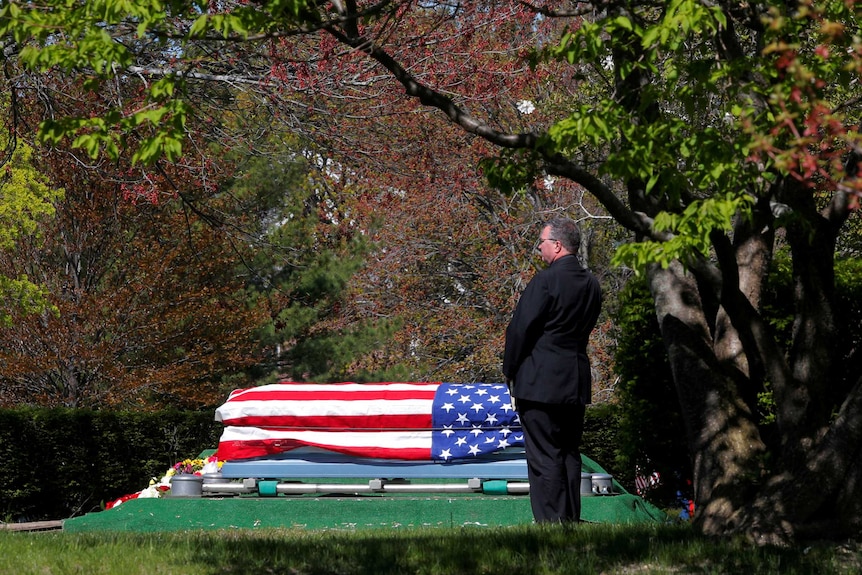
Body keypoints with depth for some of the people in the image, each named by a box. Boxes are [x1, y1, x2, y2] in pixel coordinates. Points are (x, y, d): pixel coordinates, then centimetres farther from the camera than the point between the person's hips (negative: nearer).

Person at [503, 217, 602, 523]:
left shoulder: (546, 280, -14)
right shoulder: (591, 283, 11)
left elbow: (521, 328, -12)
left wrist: (510, 371, 1)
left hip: (541, 382, -8)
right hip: (577, 383, 8)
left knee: (544, 457, -5)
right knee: (569, 453, 13)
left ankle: (550, 521, -8)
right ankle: (571, 520, 14)